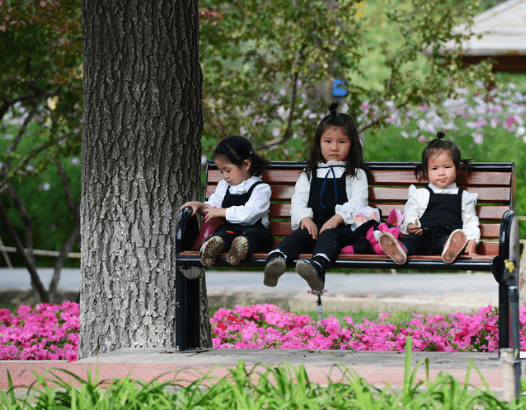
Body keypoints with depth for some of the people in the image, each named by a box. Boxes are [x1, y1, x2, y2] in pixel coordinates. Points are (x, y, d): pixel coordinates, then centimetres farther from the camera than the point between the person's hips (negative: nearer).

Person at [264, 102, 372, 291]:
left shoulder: (356, 174, 21)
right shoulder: (309, 174, 30)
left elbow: (357, 202, 4)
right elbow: (298, 200, 17)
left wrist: (337, 219, -15)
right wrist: (304, 218, -7)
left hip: (342, 227, -3)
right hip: (312, 225, 3)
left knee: (329, 236, -38)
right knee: (298, 236, -32)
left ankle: (317, 267, -70)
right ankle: (276, 260, -63)